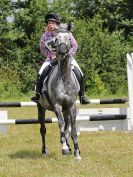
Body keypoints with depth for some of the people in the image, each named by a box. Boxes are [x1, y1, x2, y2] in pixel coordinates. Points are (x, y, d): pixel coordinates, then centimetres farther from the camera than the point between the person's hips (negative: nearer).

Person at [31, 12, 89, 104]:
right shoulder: (45, 36, -4)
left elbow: (75, 45, -2)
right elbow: (42, 49, 6)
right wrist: (51, 55, -11)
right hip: (52, 58, 1)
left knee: (79, 74, -18)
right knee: (41, 74, -23)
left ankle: (81, 96, -3)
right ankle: (38, 94, -11)